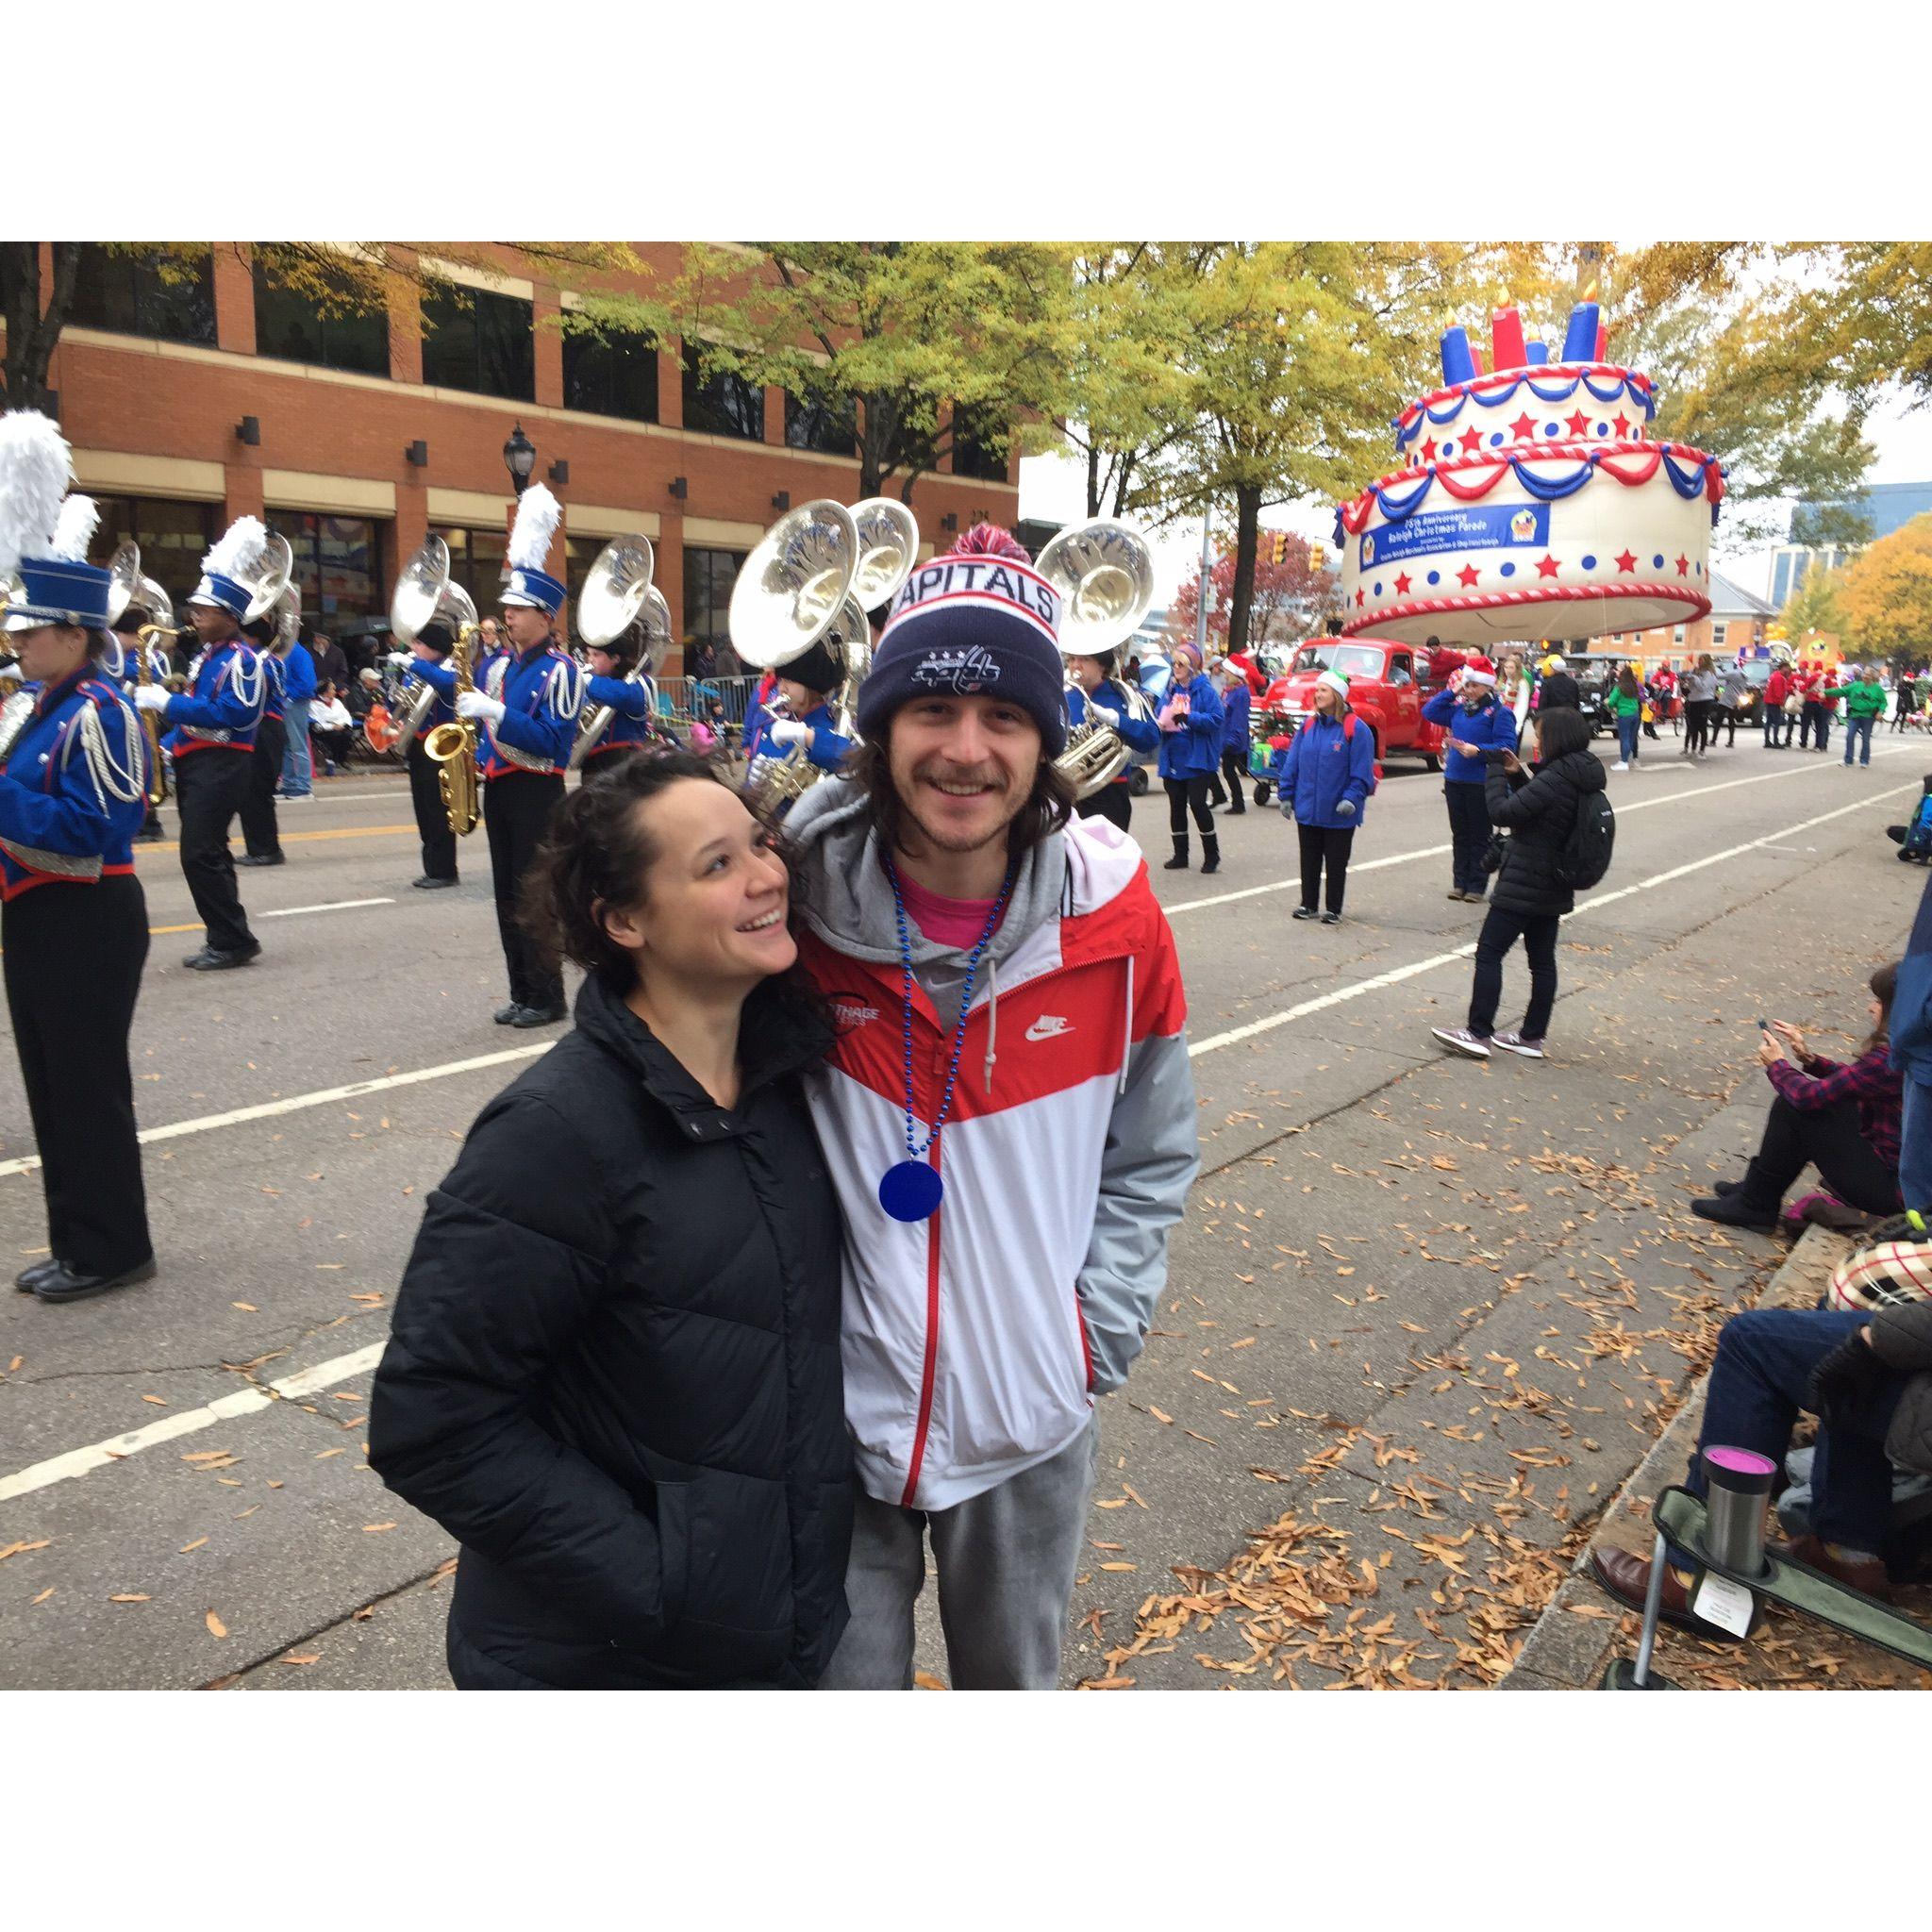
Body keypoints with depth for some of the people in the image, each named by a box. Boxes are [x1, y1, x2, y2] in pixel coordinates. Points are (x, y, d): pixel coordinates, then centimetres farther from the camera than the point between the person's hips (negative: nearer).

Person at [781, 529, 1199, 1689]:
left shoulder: (1112, 915, -12)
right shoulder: (795, 897, -15)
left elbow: (1152, 1157, 1)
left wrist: (1098, 1331, -6)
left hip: (1030, 1426, 2)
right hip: (833, 1420, -1)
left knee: (1016, 1681, 26)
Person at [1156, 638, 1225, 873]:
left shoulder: (1205, 691, -7)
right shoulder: (1170, 690, 10)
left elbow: (1215, 720, -14)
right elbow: (1157, 715, 12)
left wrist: (1189, 718, -25)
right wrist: (1160, 723, -11)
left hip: (1197, 759, -6)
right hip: (1172, 759, 6)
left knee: (1197, 803, -7)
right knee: (1176, 806, 10)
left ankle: (1212, 855, 7)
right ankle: (1180, 855, 20)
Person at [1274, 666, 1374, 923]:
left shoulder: (1355, 728, -10)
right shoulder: (1308, 726, 5)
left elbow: (1362, 771, -12)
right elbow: (1291, 764, 8)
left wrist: (1352, 798, -20)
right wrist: (1286, 795, 4)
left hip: (1339, 815, -4)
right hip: (1307, 810, 4)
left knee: (1336, 862, 7)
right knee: (1309, 860, 13)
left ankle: (1333, 909, 19)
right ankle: (1308, 904, 25)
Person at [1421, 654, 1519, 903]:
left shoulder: (1499, 713, -8)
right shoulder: (1458, 708, 9)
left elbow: (1507, 746, -14)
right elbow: (1429, 713, 10)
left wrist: (1478, 750, -25)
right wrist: (1451, 692, 3)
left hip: (1481, 784, -6)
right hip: (1454, 780, 6)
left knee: (1479, 836, 2)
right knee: (1459, 834, 12)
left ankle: (1477, 885, 8)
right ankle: (1460, 882, 20)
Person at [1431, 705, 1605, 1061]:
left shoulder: (1556, 779, -21)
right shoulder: (1581, 777, 8)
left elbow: (1503, 812, -21)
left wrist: (1496, 769, -9)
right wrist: (1516, 775, 6)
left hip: (1523, 885, -9)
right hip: (1552, 887, 9)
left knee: (1489, 952, -3)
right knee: (1542, 960, 12)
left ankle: (1479, 1033, -2)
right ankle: (1532, 1037, 18)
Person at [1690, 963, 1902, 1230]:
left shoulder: (1886, 1059, -27)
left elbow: (1810, 1096, -20)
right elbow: (1851, 1079, 16)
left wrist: (1777, 1064, -1)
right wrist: (1807, 1058, 5)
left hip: (1886, 1186, -9)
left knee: (1792, 1107, -6)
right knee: (1797, 1102, 11)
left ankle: (1754, 1205, 10)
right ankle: (1757, 1189, 24)